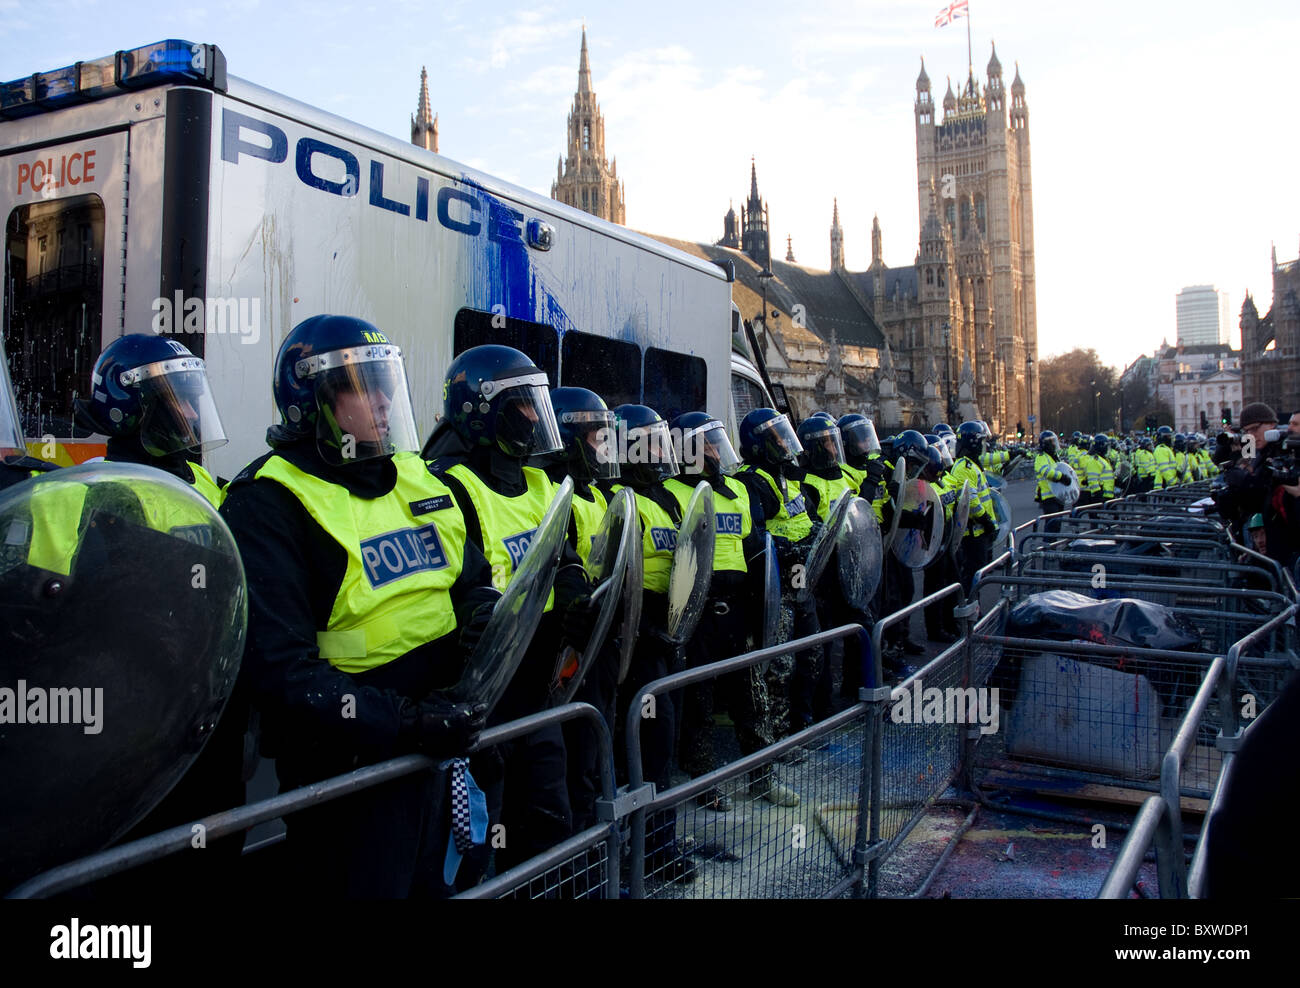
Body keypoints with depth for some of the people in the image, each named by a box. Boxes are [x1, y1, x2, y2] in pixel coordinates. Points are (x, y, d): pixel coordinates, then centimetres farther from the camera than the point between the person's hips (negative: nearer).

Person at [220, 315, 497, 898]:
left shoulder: (414, 478, 9)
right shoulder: (268, 504, -14)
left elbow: (474, 575, 17)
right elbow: (278, 665, -21)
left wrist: (484, 608, -6)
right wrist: (398, 720, -28)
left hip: (444, 738, 7)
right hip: (348, 759, -7)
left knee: (439, 883, 22)